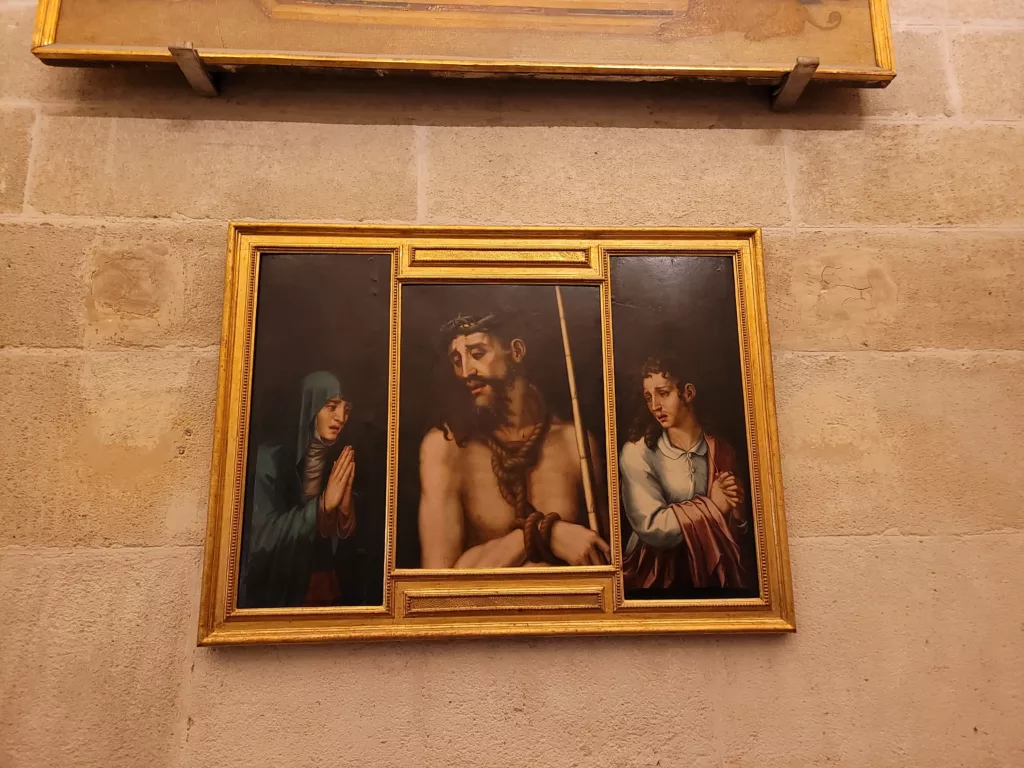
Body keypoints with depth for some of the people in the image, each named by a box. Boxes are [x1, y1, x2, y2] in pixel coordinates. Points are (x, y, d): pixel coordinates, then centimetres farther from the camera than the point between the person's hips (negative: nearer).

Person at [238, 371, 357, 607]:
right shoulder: (272, 455, -16)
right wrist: (324, 503, -27)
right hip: (275, 587, -4)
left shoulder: (340, 459, -2)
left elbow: (344, 533, 0)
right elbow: (264, 533, -22)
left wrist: (345, 500, -20)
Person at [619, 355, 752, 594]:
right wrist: (714, 505, -10)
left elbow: (738, 536, 10)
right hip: (656, 574, 0)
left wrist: (737, 513, -10)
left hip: (709, 572, 1)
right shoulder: (637, 452, -8)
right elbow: (652, 527, -17)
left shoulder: (721, 452, 2)